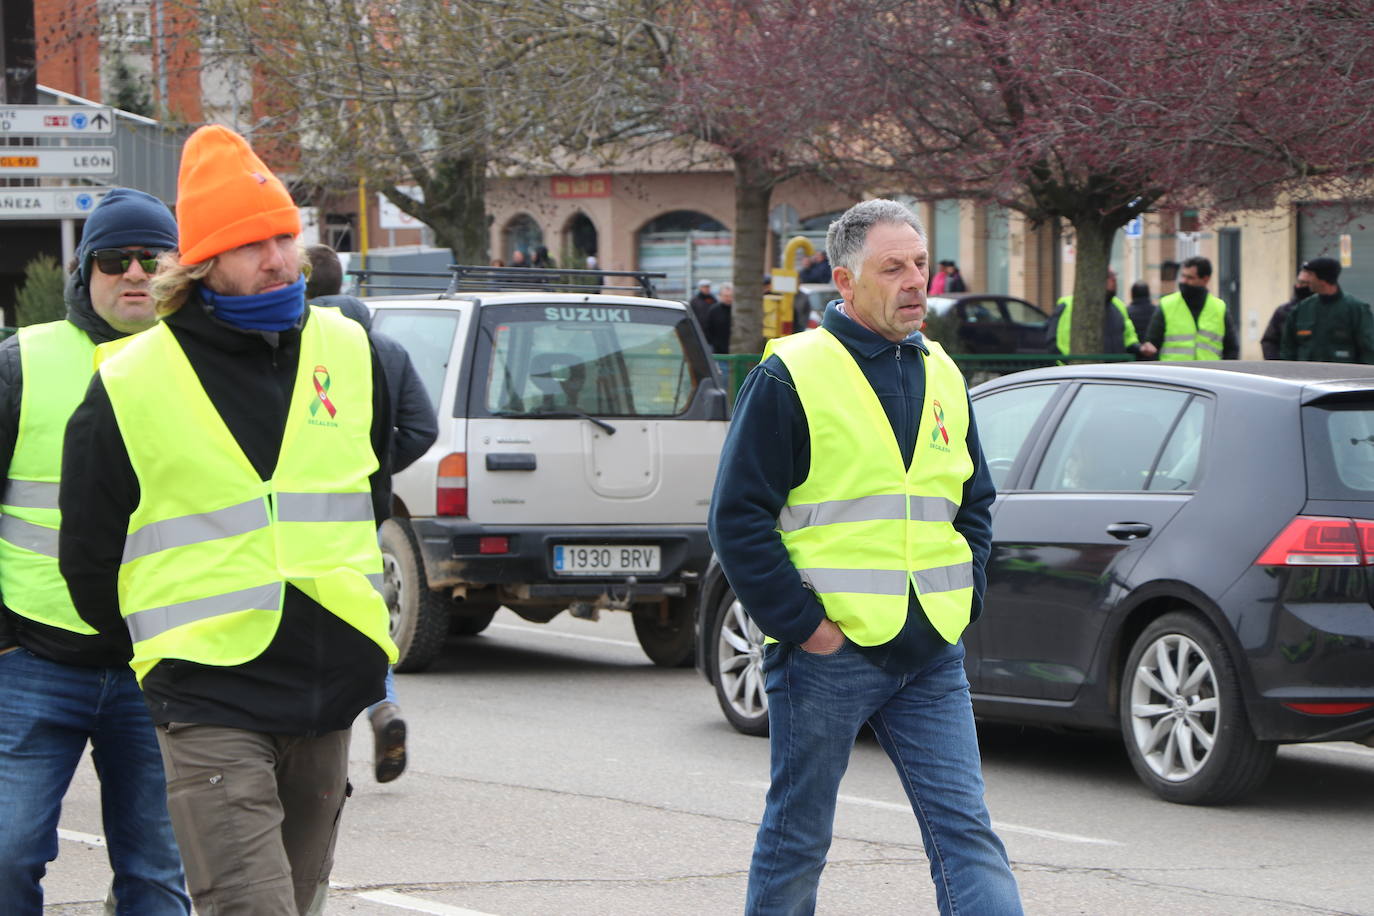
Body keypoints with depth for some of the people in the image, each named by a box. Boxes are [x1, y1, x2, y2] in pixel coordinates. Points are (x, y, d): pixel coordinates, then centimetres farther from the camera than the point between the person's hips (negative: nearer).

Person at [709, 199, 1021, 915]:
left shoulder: (943, 377, 13)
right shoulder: (790, 377, -7)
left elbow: (976, 501, 24)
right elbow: (738, 518, -8)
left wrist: (964, 600, 10)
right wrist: (801, 624, -12)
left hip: (932, 657, 5)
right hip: (828, 652, -5)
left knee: (965, 830, -3)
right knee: (796, 840, 6)